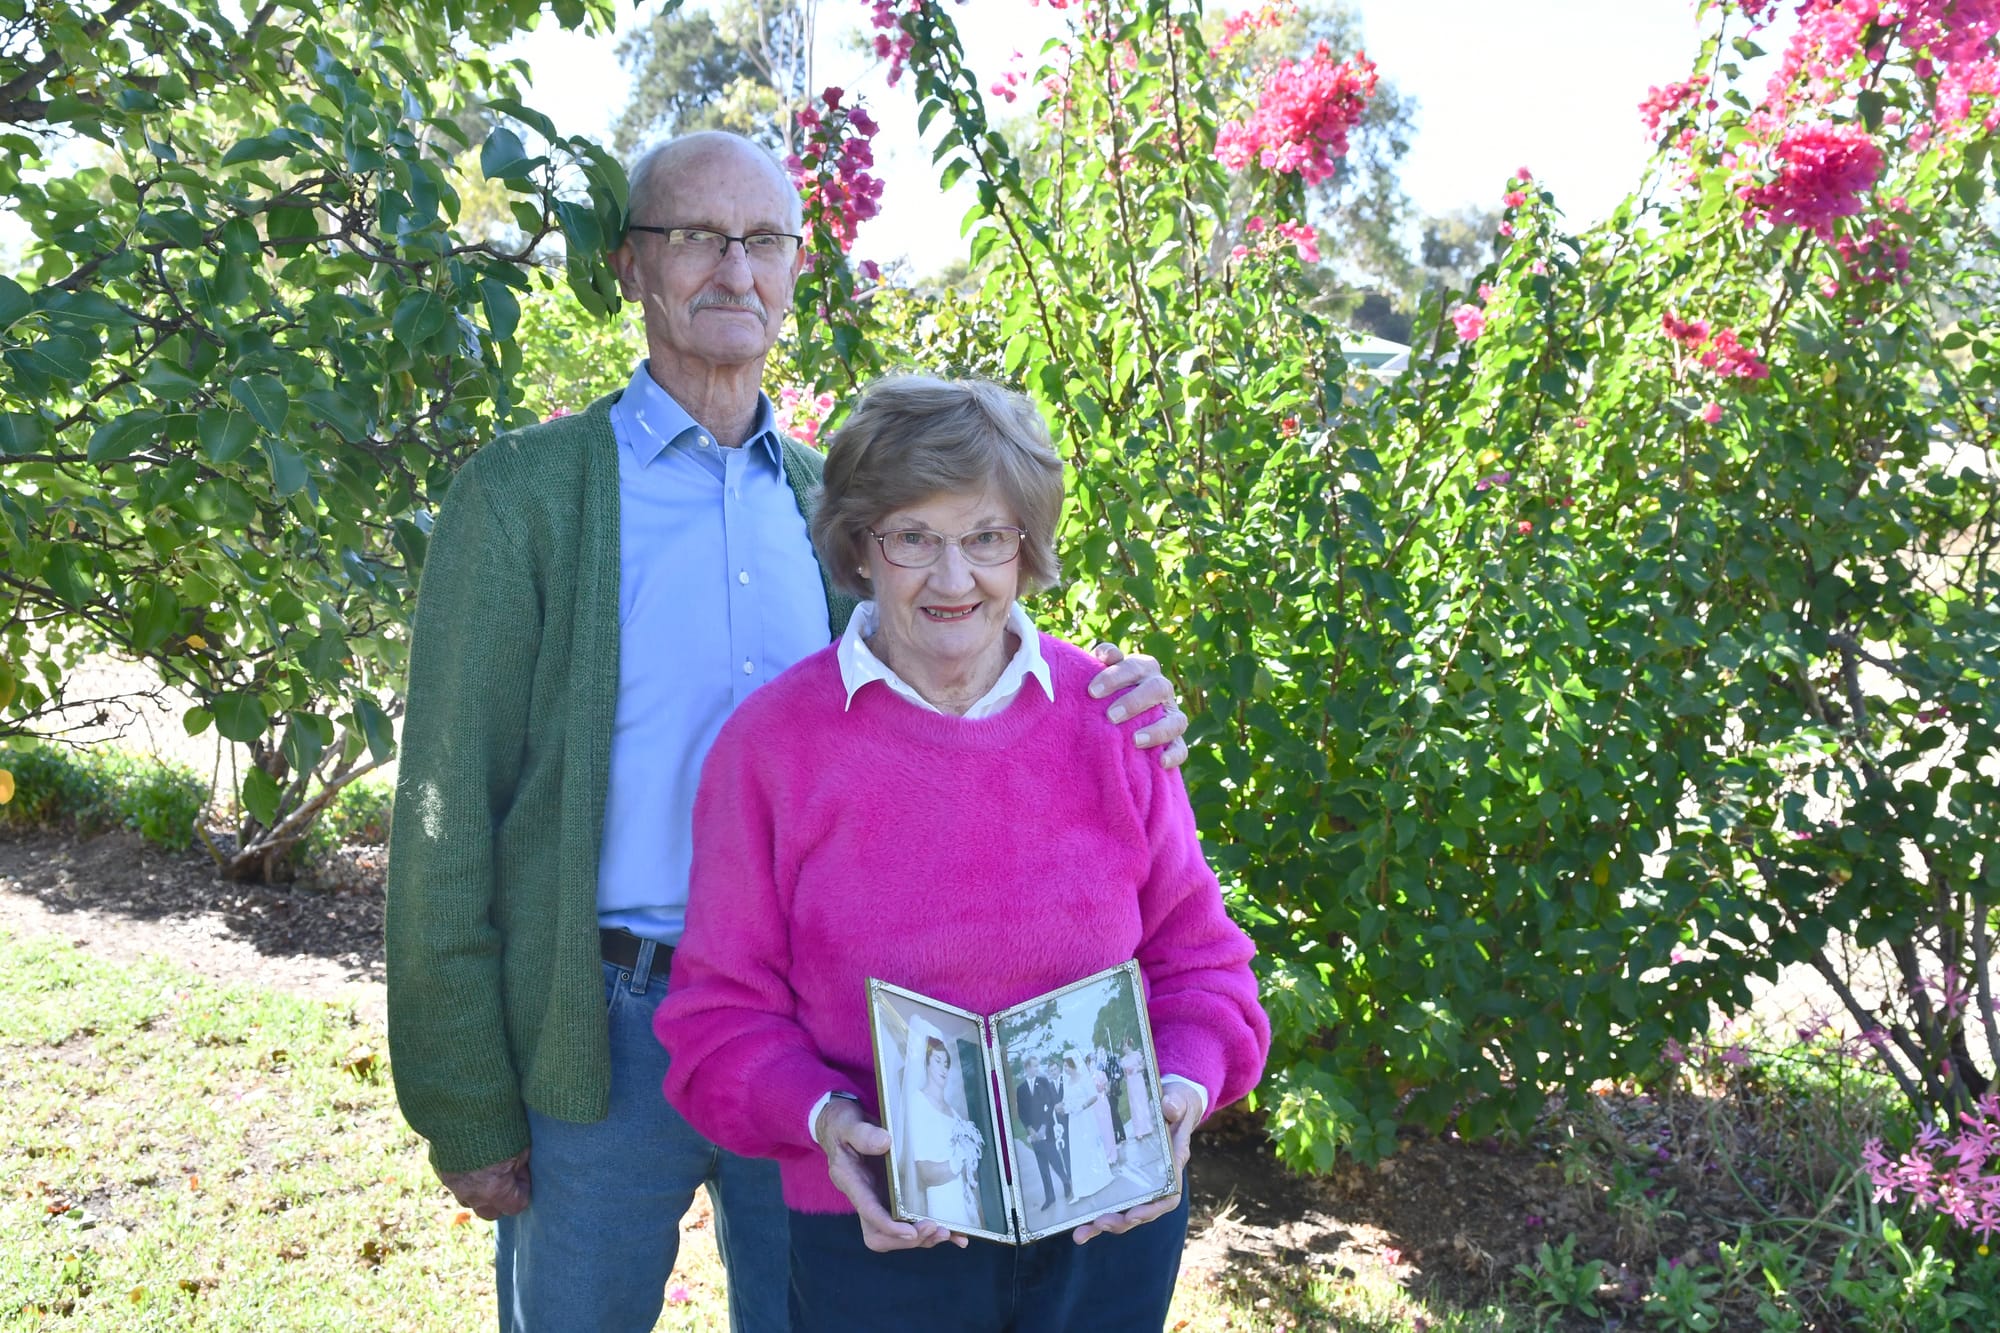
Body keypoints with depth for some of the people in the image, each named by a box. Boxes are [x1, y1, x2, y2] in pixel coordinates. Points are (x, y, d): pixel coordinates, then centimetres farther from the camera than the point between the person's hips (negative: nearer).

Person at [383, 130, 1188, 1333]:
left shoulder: (831, 497, 8)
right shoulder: (525, 493, -5)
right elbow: (448, 815, -6)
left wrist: (1104, 715, -11)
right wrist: (467, 1111, -7)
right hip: (606, 1038, -3)